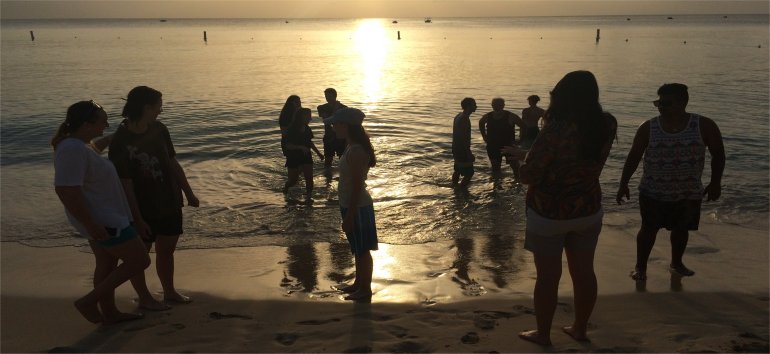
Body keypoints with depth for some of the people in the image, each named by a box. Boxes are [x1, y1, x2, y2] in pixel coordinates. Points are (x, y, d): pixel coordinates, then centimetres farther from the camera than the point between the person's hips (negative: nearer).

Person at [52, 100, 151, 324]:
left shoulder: (77, 144, 6)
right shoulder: (73, 150, -27)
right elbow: (66, 190, -31)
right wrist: (92, 226, -28)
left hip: (103, 216, 10)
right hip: (102, 221, -10)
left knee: (107, 265, 18)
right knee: (139, 261, -3)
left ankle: (110, 313, 30)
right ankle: (89, 302, 3)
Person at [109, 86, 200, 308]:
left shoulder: (159, 130, -1)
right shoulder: (120, 142, -20)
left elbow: (174, 164, 8)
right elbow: (125, 185, -20)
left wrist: (189, 193, 13)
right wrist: (137, 218, -20)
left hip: (170, 204, 6)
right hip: (143, 209, -6)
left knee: (166, 250, 18)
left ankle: (169, 292, 34)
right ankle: (144, 298, 27)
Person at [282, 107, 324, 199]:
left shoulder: (307, 129, 3)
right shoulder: (291, 130, -16)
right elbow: (288, 145, -20)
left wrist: (318, 153, 15)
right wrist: (301, 147, -33)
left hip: (306, 156, 5)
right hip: (293, 158, -5)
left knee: (309, 178, -7)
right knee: (293, 180, 6)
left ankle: (309, 195, 3)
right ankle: (285, 188, 37)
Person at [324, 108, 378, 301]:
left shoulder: (356, 151, -25)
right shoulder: (351, 147, 6)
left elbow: (357, 187, -24)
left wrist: (349, 216, -20)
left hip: (357, 207, -10)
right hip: (351, 205, 10)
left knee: (362, 250, 5)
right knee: (357, 249, 22)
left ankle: (365, 289, 20)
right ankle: (359, 283, 37)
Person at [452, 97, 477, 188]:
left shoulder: (459, 116, 8)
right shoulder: (465, 119, -23)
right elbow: (464, 139, -26)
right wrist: (469, 154, -22)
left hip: (456, 149, 10)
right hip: (462, 150, -10)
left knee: (458, 170, 23)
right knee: (469, 173, -3)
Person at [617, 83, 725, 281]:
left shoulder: (704, 126, -10)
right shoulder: (648, 128, -9)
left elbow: (718, 154, 0)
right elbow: (634, 157, -3)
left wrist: (715, 183, -2)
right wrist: (624, 183, -4)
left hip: (689, 192, 1)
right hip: (653, 191, -1)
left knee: (681, 229, 16)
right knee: (649, 229, 4)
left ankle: (676, 264, 36)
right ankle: (640, 266, 18)